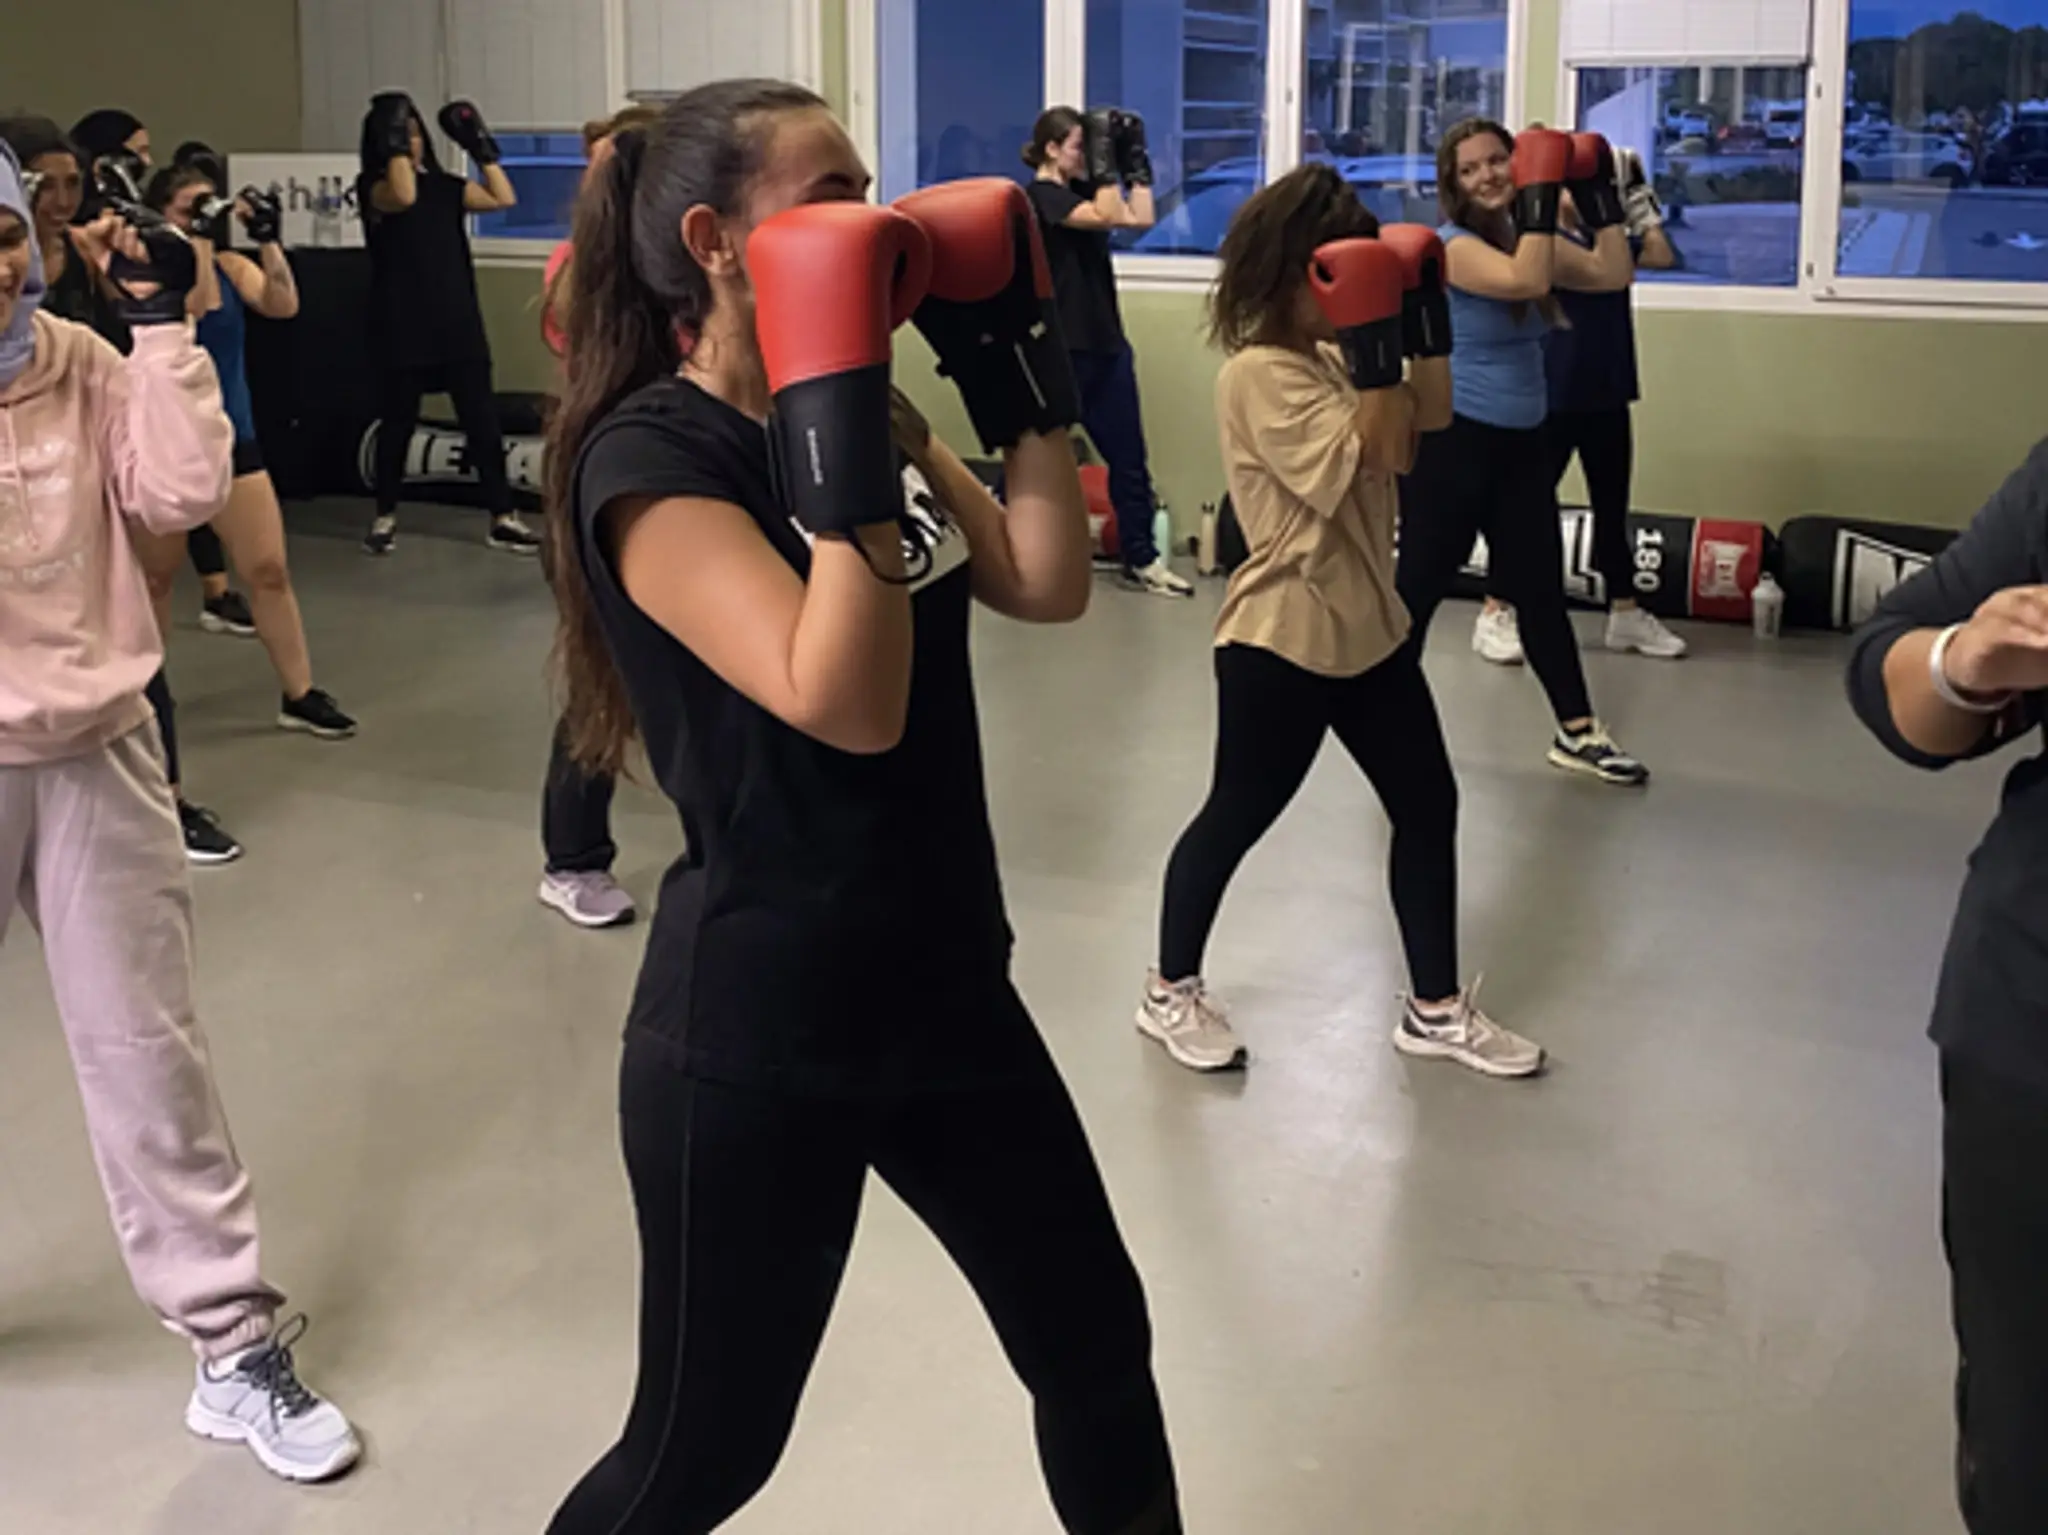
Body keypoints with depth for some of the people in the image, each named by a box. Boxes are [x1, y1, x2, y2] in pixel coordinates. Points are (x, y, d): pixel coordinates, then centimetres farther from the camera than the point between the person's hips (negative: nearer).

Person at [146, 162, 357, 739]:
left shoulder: (233, 265, 2)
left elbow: (283, 306, -14)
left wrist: (268, 239, -24)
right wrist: (199, 240, -30)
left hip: (232, 436, 3)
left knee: (269, 569, 2)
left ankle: (300, 696, 9)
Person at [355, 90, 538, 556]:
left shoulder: (445, 185, 11)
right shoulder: (373, 187, -3)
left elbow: (504, 199, 3)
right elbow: (403, 196, -25)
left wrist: (480, 146, 2)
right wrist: (394, 139, -18)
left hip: (458, 324, 4)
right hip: (403, 329, -4)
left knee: (483, 422, 0)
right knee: (397, 422, 5)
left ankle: (502, 520, 3)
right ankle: (385, 518, 19)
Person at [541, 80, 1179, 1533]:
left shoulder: (864, 415, 5)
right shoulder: (648, 461, -19)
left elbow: (1049, 586, 2)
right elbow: (846, 705, -29)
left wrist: (1019, 354, -2)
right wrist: (838, 437, -32)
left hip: (947, 987, 8)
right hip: (755, 1039, -7)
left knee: (1099, 1346, 20)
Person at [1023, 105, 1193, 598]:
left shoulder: (1082, 191, 14)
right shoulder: (1039, 195, -11)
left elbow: (1142, 219, 8)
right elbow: (1108, 217, -24)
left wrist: (1134, 157, 8)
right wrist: (1104, 155, -19)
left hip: (1105, 343, 8)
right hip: (1058, 349, -8)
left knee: (1129, 456, 6)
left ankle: (1141, 560, 11)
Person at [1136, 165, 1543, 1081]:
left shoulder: (1336, 356, 8)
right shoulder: (1259, 376, -18)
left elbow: (1432, 417, 10)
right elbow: (1366, 463, -24)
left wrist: (1425, 311, 2)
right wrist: (1374, 345, -25)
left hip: (1368, 629, 9)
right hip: (1281, 640, -9)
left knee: (1428, 807, 11)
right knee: (1236, 818, 6)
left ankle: (1437, 1010, 23)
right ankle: (1171, 993, 26)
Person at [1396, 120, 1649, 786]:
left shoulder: (1530, 238, 10)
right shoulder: (1452, 245, -14)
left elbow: (1612, 273, 4)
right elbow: (1526, 281, -30)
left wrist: (1598, 194, 3)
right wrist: (1541, 196, -27)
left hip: (1523, 442, 7)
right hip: (1452, 441, -7)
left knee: (1542, 592, 11)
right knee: (1419, 587, 1)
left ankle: (1578, 735, 18)